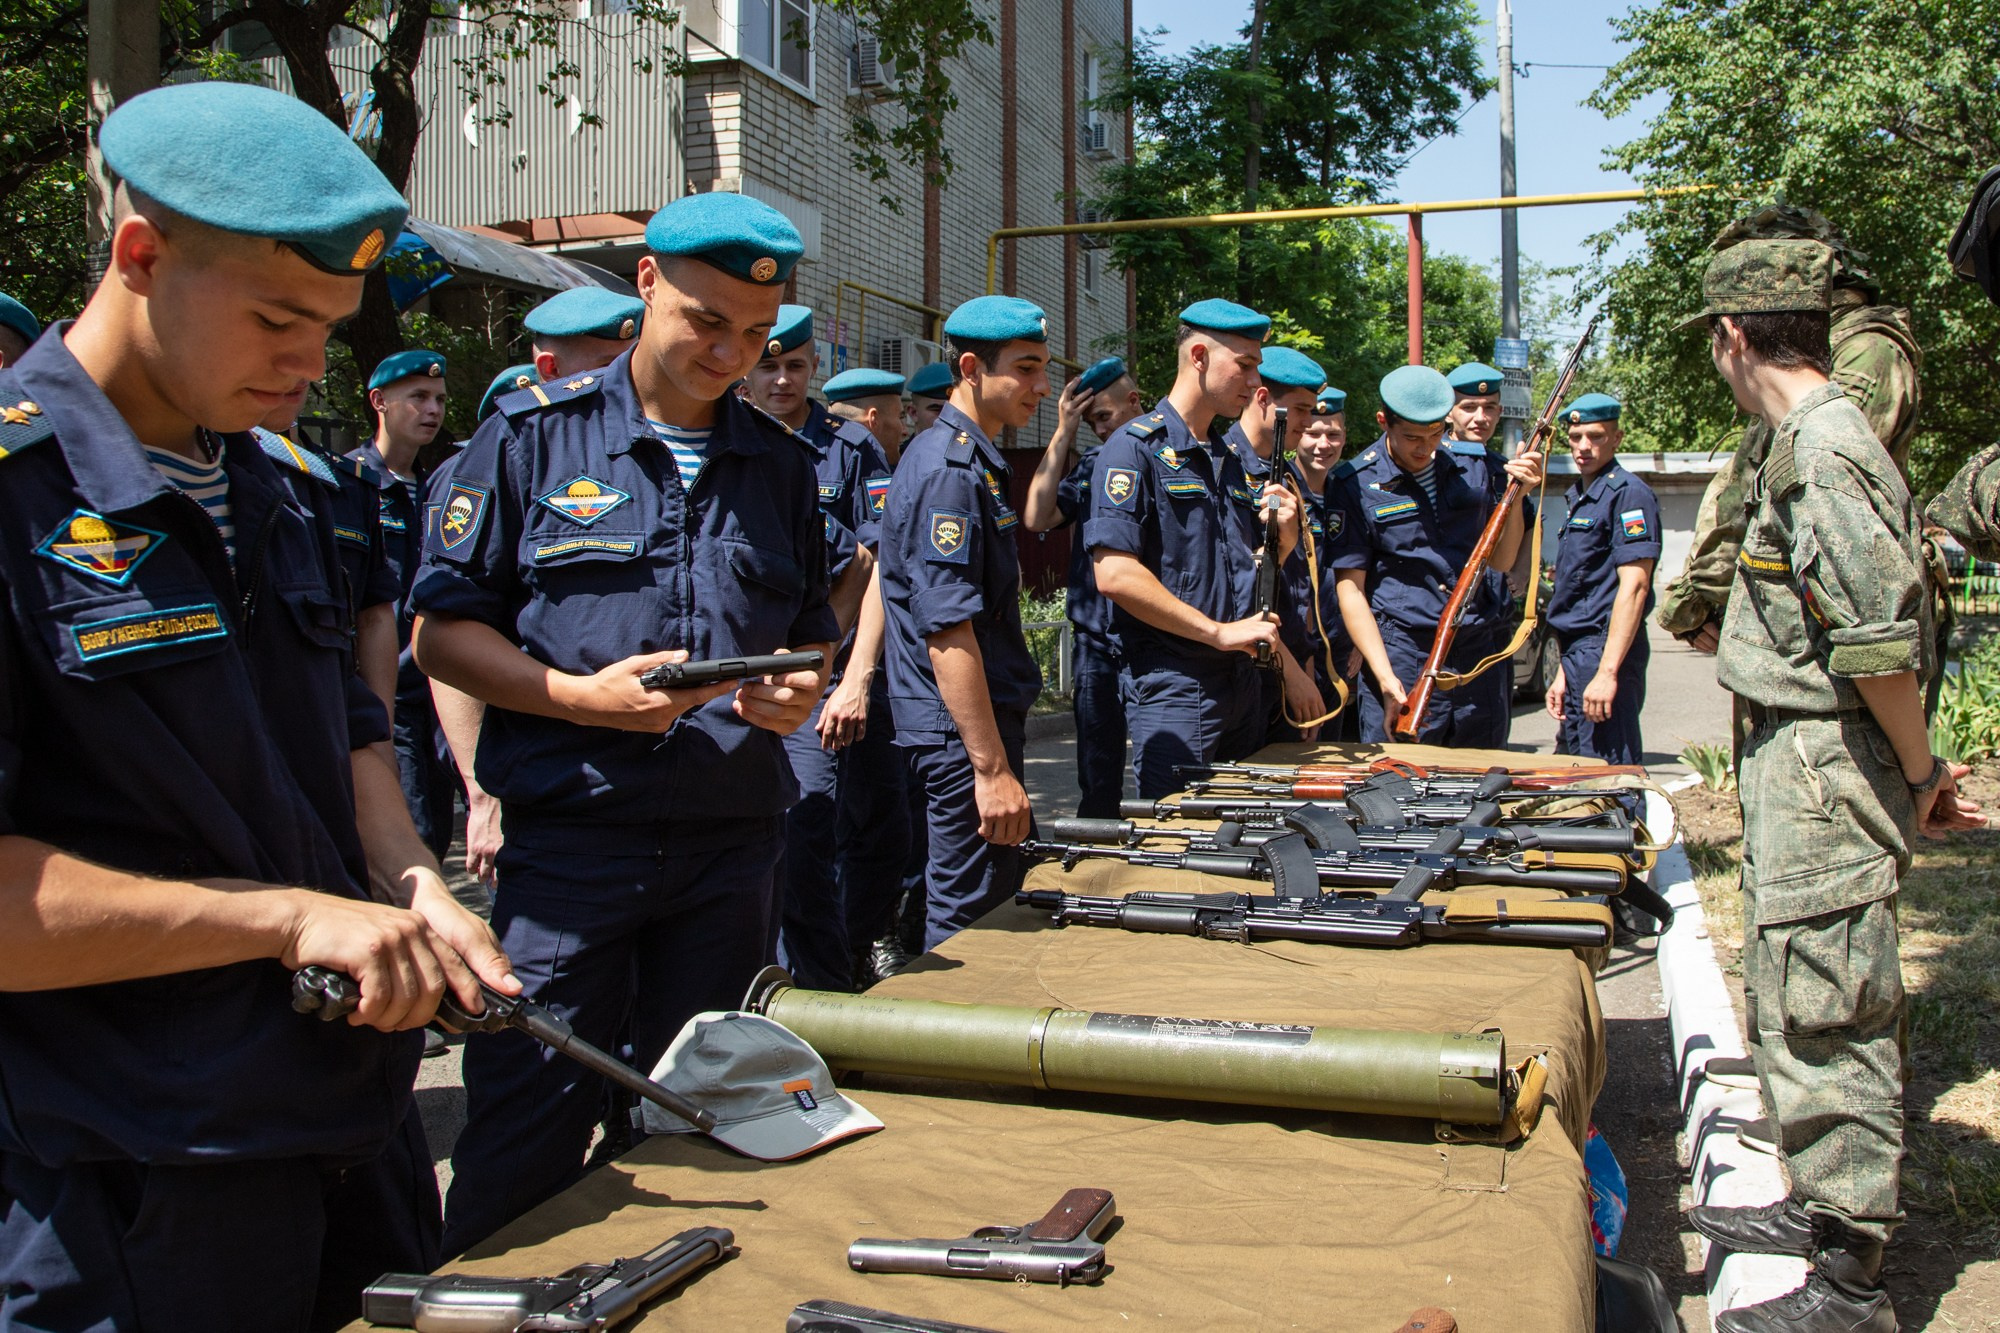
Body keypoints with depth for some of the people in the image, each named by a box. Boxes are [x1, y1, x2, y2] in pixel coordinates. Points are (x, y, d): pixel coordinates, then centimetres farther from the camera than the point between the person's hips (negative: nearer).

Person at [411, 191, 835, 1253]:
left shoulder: (779, 461, 12)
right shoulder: (534, 434, 1)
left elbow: (813, 633, 21)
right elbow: (442, 630, 0)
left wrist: (799, 688, -3)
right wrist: (578, 696, -15)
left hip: (731, 838, 4)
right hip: (571, 835, -3)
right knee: (524, 1139, 1)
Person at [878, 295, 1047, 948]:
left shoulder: (974, 461, 15)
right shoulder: (948, 471, -18)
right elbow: (948, 631, -24)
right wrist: (992, 767, -25)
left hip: (991, 716, 11)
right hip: (965, 728, -11)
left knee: (1000, 894, 18)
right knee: (968, 921, -4)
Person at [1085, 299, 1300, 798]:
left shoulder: (1229, 459, 16)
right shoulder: (1135, 448, -10)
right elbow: (1115, 574, -21)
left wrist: (1283, 537, 1)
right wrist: (1219, 632, -18)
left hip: (1242, 681, 8)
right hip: (1174, 688, -8)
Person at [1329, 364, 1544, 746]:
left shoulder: (1476, 465, 7)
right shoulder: (1356, 484, -5)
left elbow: (1499, 561, 13)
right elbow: (1350, 589, -7)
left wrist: (1516, 498, -4)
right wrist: (1386, 679, -15)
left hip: (1480, 656, 4)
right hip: (1403, 660, -4)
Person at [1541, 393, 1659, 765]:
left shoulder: (1627, 493, -11)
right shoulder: (1578, 498, 19)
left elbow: (1634, 586, -19)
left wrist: (1607, 672, -25)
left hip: (1607, 652, -10)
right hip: (1579, 654, 10)